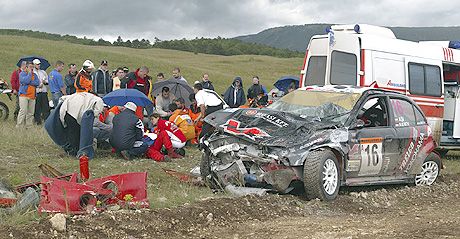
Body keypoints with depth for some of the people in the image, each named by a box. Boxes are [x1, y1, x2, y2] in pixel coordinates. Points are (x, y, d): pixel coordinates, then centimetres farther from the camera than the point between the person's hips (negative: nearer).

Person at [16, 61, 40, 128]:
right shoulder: (22, 74, 2)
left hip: (32, 96, 5)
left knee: (31, 112, 6)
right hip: (24, 95, -5)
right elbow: (26, 81, -17)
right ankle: (19, 125, -13)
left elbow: (37, 83, -1)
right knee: (23, 111, -14)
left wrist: (29, 82, -10)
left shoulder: (34, 75, 16)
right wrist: (29, 73, -6)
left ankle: (28, 125, 12)